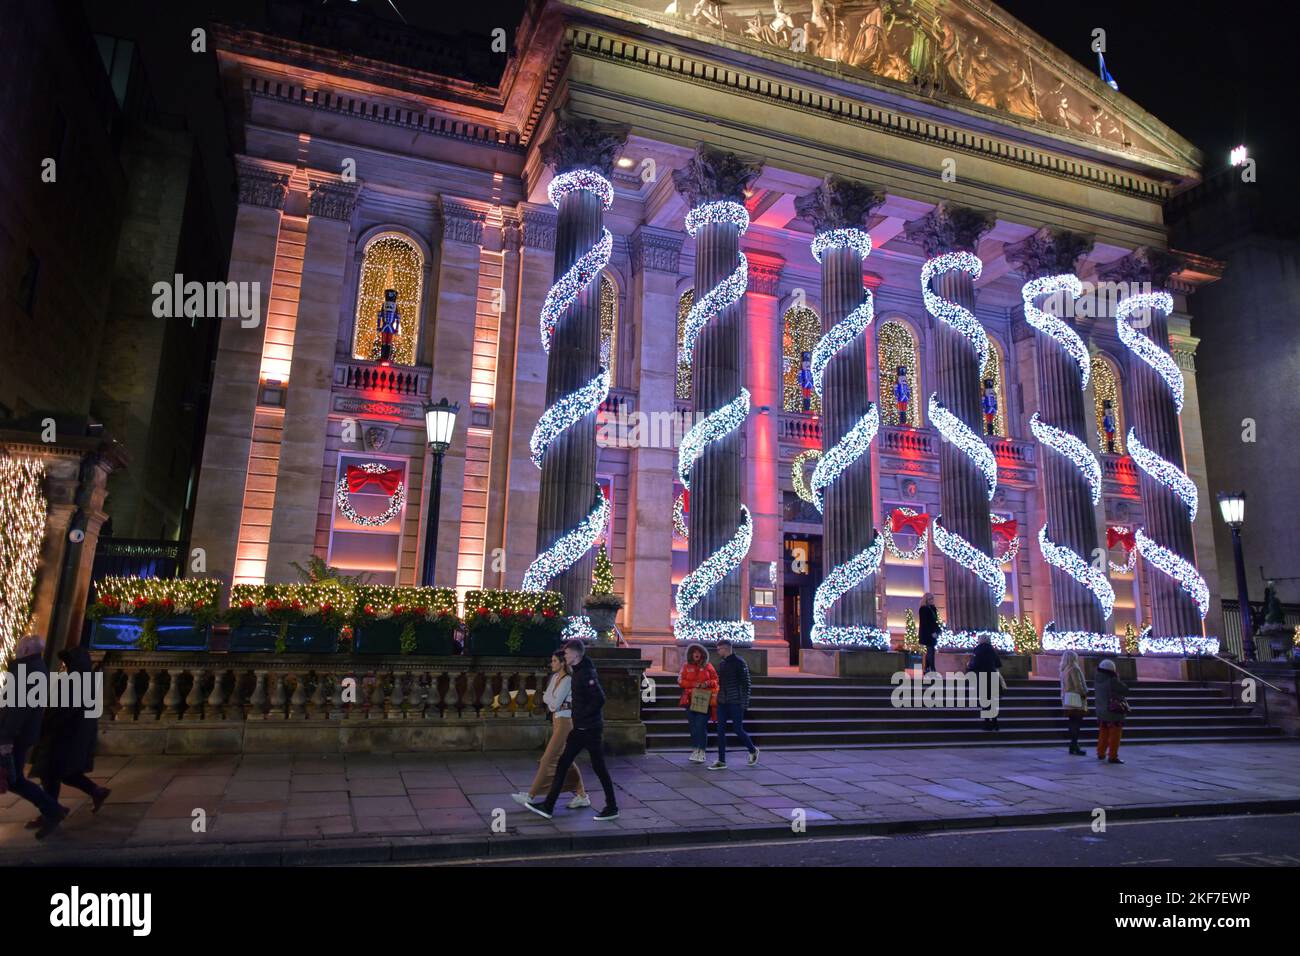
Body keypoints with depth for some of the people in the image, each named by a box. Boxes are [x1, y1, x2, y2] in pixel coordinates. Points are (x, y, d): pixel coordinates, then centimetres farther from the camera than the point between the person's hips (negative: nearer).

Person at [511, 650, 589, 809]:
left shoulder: (567, 680, -16)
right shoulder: (555, 677, 11)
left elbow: (555, 703, -19)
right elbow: (548, 699, 11)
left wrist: (547, 697, -2)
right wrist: (552, 701, -9)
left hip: (564, 722, -10)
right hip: (557, 720, 10)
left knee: (548, 759, -4)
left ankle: (530, 795, 2)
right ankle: (582, 796, 17)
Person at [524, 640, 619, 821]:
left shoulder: (586, 673, -18)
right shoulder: (578, 672, 11)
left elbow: (599, 699, -27)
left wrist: (582, 715, -19)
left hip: (590, 729, -9)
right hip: (580, 728, 9)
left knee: (599, 768, 1)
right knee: (563, 763, 8)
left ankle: (612, 809, 14)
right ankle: (548, 806, 13)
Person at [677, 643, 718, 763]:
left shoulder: (708, 666, 6)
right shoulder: (686, 666, 7)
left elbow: (716, 680, 9)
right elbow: (680, 681, 2)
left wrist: (707, 683, -11)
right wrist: (693, 684, -11)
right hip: (690, 700, 2)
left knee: (701, 725, -10)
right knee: (693, 725, 6)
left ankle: (702, 752, -5)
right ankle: (695, 750, 18)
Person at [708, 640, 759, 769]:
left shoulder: (739, 662, -10)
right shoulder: (721, 664, 12)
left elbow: (745, 683, -11)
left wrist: (744, 702, -15)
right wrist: (719, 699, 14)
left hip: (735, 703, -7)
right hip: (722, 703, 7)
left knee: (738, 730, 0)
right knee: (721, 730, 2)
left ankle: (753, 751, 25)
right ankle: (721, 761, 7)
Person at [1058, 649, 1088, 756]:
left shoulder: (1064, 670, 13)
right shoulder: (1074, 669, -12)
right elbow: (1078, 684, -15)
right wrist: (1084, 694, 0)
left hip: (1067, 698, 8)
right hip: (1075, 698, -8)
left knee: (1072, 723, 12)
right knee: (1076, 723, -7)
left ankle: (1073, 746, 16)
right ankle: (1075, 747, -8)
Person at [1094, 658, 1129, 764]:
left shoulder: (1097, 681, -1)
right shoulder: (1113, 681, -21)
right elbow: (1126, 691, -10)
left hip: (1101, 712, 7)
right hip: (1114, 713, -7)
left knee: (1103, 734, 19)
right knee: (1114, 735, 2)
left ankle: (1101, 753, 27)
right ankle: (1113, 756, 4)